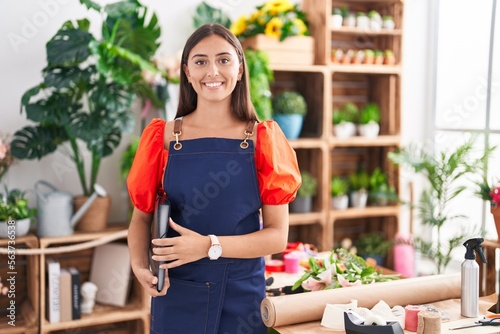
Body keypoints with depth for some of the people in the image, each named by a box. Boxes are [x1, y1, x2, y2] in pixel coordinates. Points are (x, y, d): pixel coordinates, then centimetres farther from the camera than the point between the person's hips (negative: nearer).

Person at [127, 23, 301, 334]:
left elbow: (277, 236, -7)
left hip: (243, 295, 0)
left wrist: (209, 246, -19)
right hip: (176, 296, 1)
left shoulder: (263, 139, -4)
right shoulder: (162, 137, -2)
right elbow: (142, 216, 5)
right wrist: (140, 265, -14)